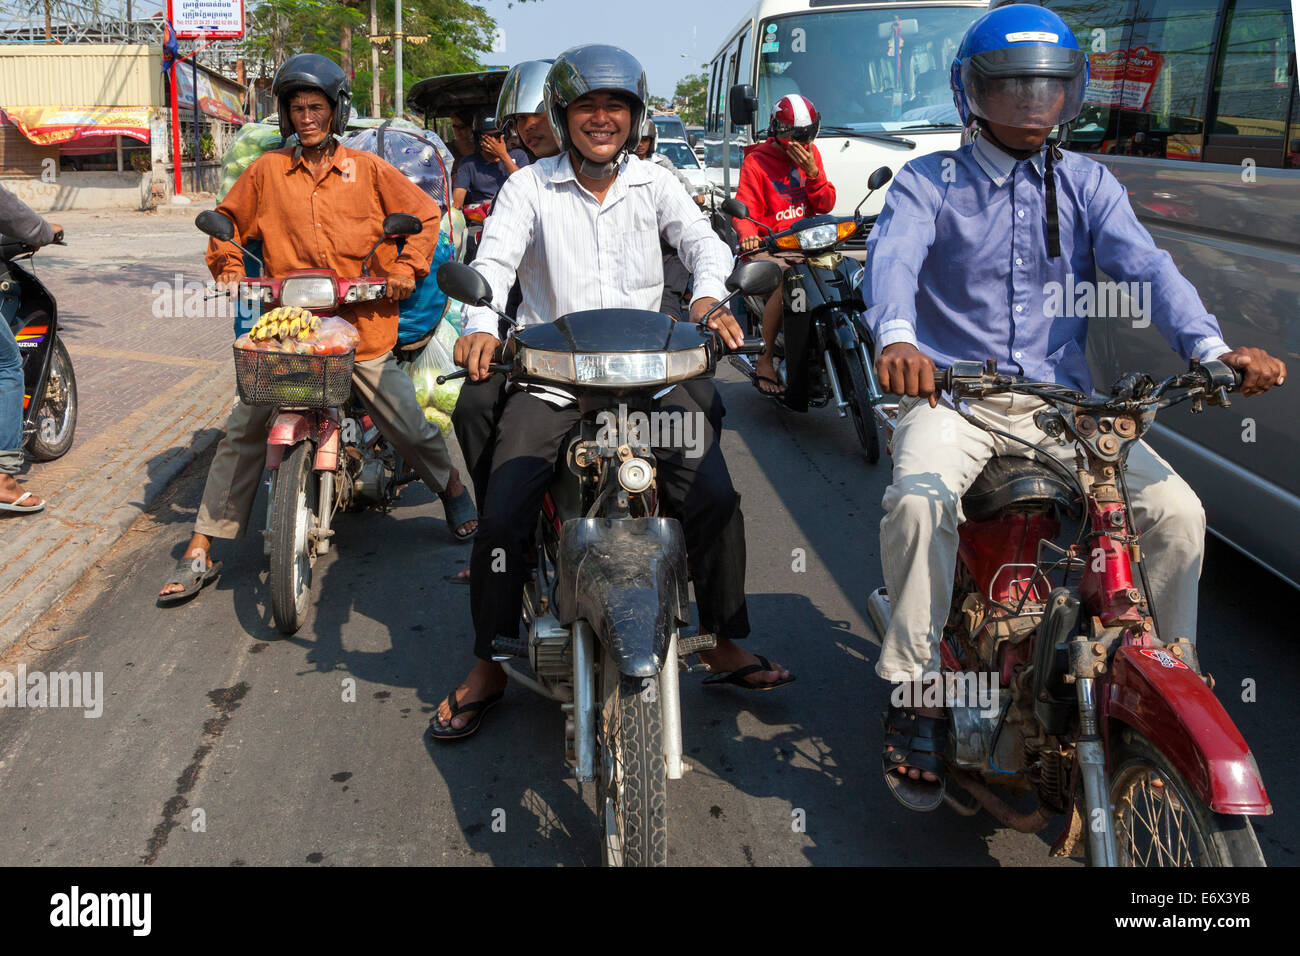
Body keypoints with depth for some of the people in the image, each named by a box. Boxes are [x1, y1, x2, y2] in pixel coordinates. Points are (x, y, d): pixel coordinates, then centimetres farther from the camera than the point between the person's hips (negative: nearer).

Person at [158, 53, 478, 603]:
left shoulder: (367, 168, 8)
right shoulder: (267, 171, 10)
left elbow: (424, 214, 12)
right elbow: (229, 219, 23)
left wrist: (405, 268, -1)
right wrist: (227, 265, 7)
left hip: (362, 321, 0)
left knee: (409, 428, 2)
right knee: (242, 433, -6)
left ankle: (453, 490, 33)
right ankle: (200, 552, 0)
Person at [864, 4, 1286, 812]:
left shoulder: (1087, 184, 12)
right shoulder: (929, 184, 3)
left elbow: (1145, 265, -4)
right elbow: (892, 258, -18)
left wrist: (1212, 348, -24)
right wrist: (897, 339, -42)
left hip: (1062, 398, 3)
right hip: (952, 393, -3)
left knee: (1178, 511, -14)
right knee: (919, 499, -33)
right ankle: (916, 701, -18)